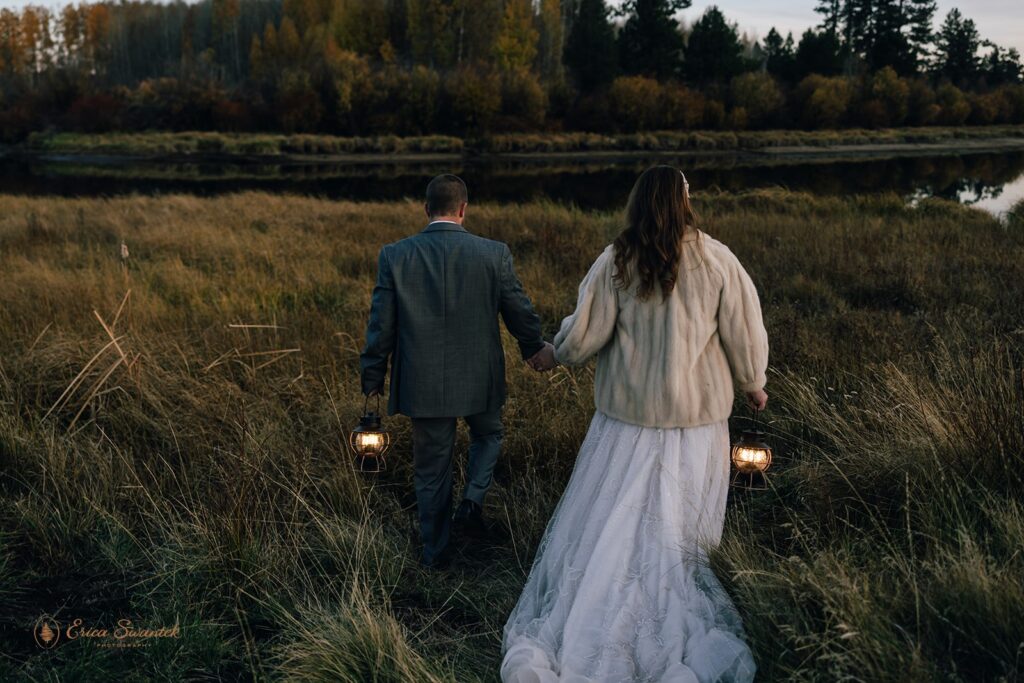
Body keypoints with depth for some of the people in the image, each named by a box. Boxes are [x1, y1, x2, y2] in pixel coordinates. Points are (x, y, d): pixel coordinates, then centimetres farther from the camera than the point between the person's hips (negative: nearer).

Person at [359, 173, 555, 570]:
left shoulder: (395, 255, -8)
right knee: (488, 435, 29)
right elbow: (519, 310, 1)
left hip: (422, 384, 1)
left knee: (430, 469, 15)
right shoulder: (494, 254, -9)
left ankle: (436, 551, 26)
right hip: (480, 380, 0)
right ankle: (473, 500, 10)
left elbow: (381, 324, -5)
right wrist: (533, 347, 21)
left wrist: (373, 377, 7)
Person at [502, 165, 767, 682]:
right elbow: (744, 331, -1)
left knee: (608, 522, 10)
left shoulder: (616, 262, -8)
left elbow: (584, 333, -6)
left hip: (628, 414, 0)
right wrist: (752, 384, 16)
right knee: (673, 525, 12)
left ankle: (580, 634, 16)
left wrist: (554, 356, 15)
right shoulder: (716, 260, -7)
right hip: (697, 414, 1)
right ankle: (676, 629, 21)